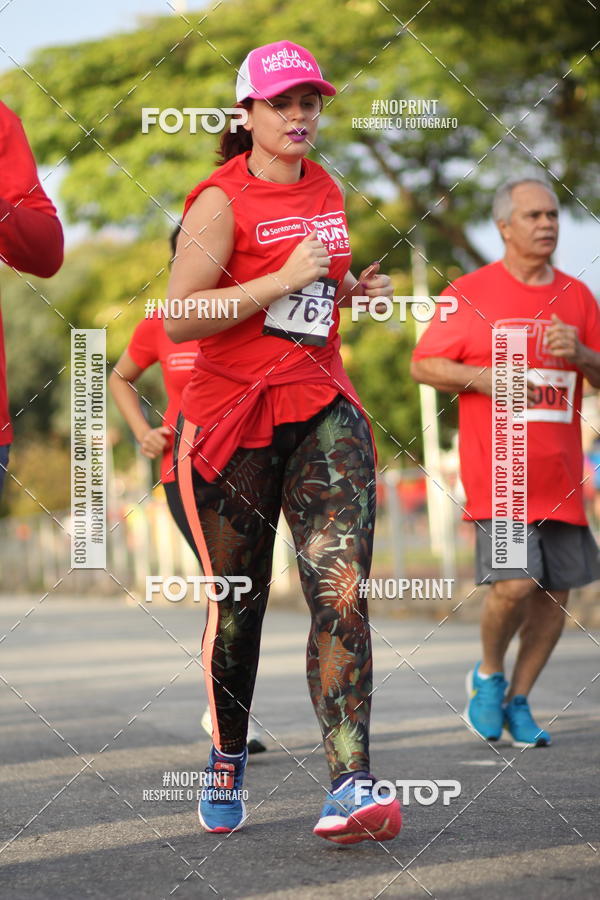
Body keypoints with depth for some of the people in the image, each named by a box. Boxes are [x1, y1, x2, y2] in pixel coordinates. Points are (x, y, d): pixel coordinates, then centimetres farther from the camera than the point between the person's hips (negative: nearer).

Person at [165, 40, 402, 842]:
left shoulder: (327, 190, 12)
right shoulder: (222, 199, -8)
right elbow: (179, 319, -17)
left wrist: (357, 288, 10)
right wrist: (286, 280, -20)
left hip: (323, 412, 4)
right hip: (233, 415, -4)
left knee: (342, 595, -13)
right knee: (236, 603, 8)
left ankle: (350, 788, -19)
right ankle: (227, 762, 31)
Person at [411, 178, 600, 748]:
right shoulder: (470, 293, 0)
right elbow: (423, 365, 2)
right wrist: (483, 378, -14)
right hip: (497, 468, -4)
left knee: (554, 593, 3)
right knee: (514, 582, -16)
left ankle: (518, 700, 20)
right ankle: (488, 675, 12)